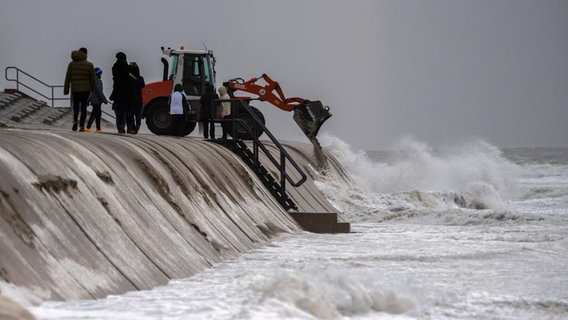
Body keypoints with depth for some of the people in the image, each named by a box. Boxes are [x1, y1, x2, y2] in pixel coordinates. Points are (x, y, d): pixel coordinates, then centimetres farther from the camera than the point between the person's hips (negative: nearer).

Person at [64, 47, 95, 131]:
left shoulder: (72, 64, 3)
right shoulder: (89, 65, -1)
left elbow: (67, 78, 2)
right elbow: (92, 79, -1)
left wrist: (66, 90, 7)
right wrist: (93, 90, 8)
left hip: (75, 89, 1)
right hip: (86, 89, -1)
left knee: (75, 105, 17)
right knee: (83, 107, 4)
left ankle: (75, 121, -5)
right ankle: (82, 126, -1)